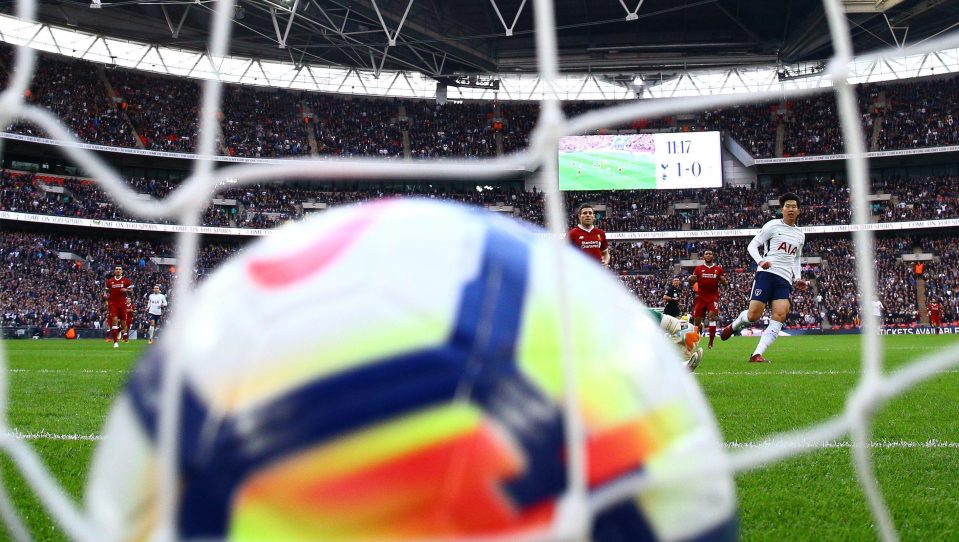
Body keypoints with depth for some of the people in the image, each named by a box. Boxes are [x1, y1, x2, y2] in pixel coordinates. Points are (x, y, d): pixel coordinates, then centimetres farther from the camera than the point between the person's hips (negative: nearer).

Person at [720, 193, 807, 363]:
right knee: (753, 315, -11)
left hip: (785, 280, 5)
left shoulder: (800, 235, 21)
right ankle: (733, 326, 24)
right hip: (767, 273, -5)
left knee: (780, 316, -16)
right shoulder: (773, 225, 3)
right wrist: (760, 261, -19)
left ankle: (757, 355, -17)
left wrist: (797, 278, 16)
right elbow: (753, 245, 0)